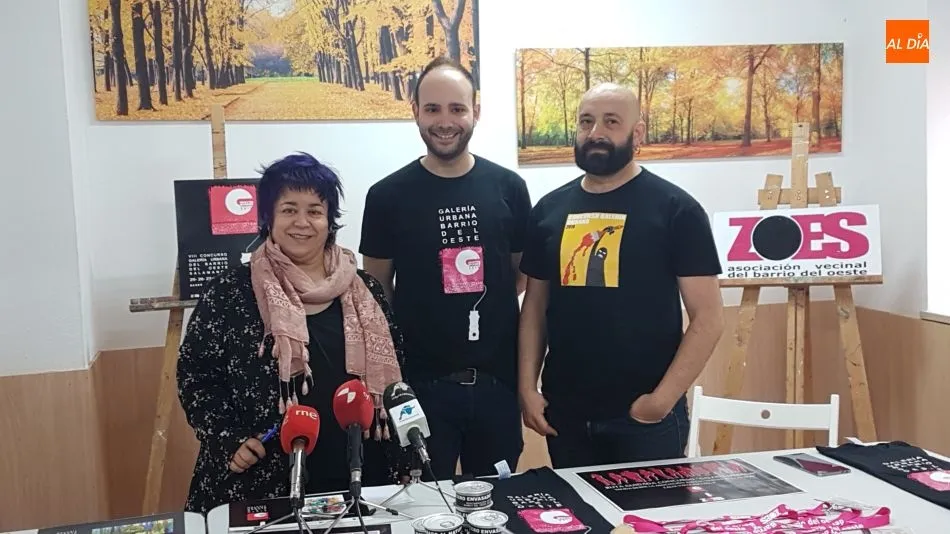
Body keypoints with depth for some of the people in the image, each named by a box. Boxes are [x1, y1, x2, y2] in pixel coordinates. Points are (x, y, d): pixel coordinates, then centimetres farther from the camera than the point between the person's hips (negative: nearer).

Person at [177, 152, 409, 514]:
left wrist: (400, 465, 7)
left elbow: (388, 376, 10)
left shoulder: (363, 290, 4)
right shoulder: (230, 293, -4)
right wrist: (227, 441, -11)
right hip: (262, 486, -2)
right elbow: (195, 376, 1)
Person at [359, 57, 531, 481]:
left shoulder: (508, 187, 1)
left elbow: (524, 274, 11)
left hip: (497, 378, 2)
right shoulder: (387, 195, -3)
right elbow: (377, 289, 2)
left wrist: (490, 306, -4)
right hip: (420, 382, -1)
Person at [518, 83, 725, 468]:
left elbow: (708, 317, -7)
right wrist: (527, 388, 2)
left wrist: (663, 399, -13)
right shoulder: (549, 209, 6)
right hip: (564, 413, 4)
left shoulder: (675, 208, -6)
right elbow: (534, 305, 10)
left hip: (644, 417, -3)